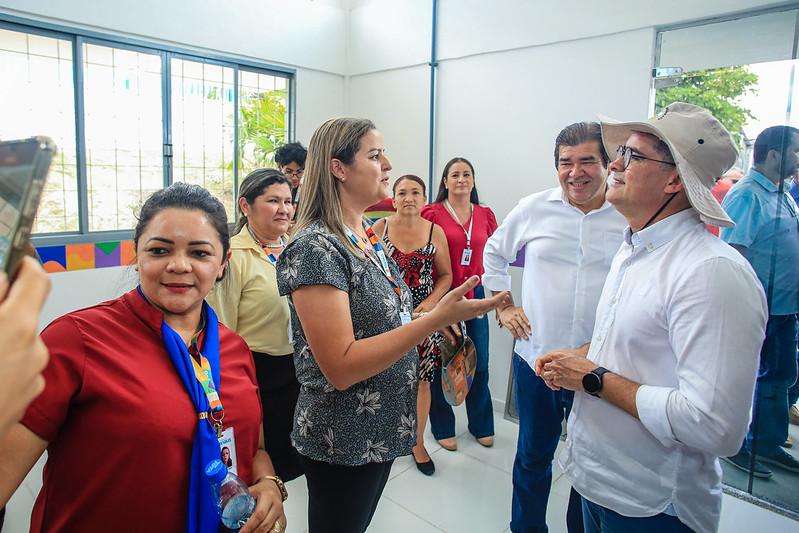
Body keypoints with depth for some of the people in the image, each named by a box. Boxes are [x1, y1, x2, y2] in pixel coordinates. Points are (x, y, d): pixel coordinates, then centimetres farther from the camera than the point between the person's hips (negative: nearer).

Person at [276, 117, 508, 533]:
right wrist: (436, 319, -31)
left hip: (382, 431, 8)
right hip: (343, 445, -8)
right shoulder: (316, 248, -23)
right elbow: (340, 367, -28)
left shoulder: (367, 237, 4)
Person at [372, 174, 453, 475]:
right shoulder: (380, 227, -1)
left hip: (423, 315, 1)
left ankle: (417, 442, 27)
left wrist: (430, 303, -9)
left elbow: (445, 275, 6)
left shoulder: (435, 232, 0)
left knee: (421, 380, 7)